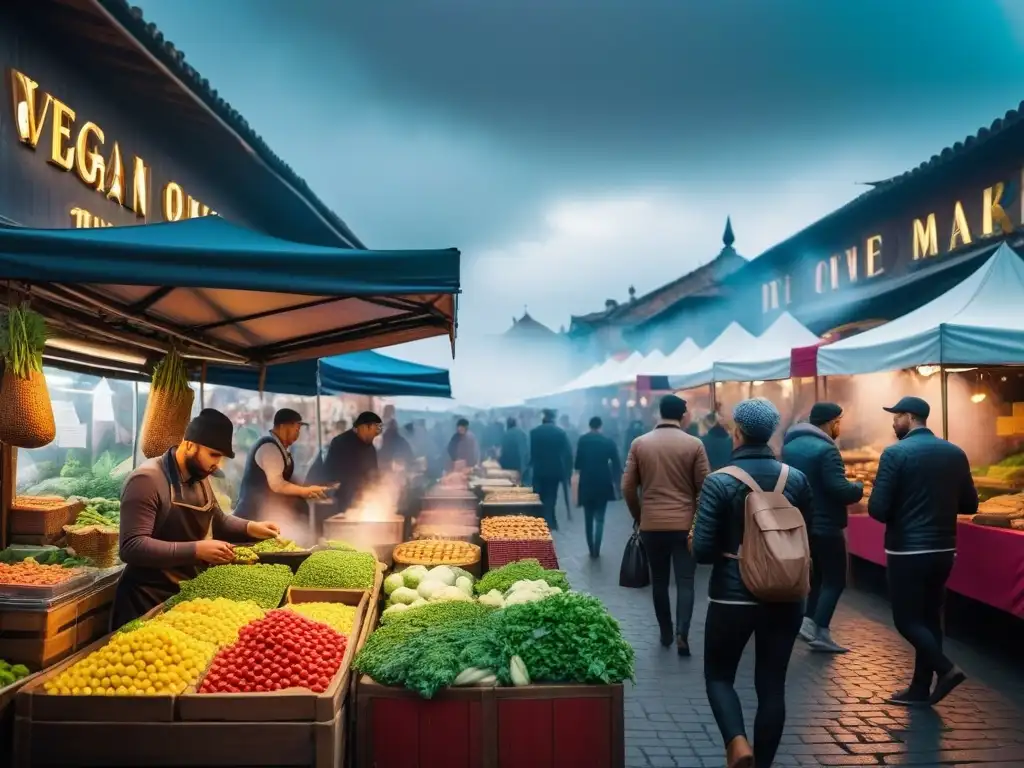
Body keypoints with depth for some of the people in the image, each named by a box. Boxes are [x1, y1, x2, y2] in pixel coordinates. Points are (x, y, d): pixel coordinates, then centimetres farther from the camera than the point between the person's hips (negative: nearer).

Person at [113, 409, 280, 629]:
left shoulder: (200, 478, 6)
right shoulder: (147, 480, -22)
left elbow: (217, 521, 18)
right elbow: (131, 547, -29)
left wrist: (250, 528, -1)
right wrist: (196, 550, -34)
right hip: (149, 602, -8)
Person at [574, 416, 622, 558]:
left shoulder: (583, 440, -2)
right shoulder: (608, 442, -1)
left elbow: (578, 462, -6)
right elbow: (616, 464, -1)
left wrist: (579, 470, 12)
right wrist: (616, 480, 9)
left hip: (586, 484, 0)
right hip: (603, 484, 0)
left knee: (588, 519, 12)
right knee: (600, 518, 7)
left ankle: (591, 549, 13)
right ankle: (596, 550, -2)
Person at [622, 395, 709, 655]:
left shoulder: (639, 444, 0)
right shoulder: (694, 444, -4)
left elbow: (628, 488, 2)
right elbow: (704, 488, -2)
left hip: (651, 524, 2)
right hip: (685, 524, -2)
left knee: (659, 580, 14)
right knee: (685, 581, 4)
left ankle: (666, 633, 23)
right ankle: (682, 633, -9)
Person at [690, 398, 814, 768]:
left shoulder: (719, 482, -14)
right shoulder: (796, 479, -1)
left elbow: (702, 550, -15)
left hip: (733, 596, -3)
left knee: (718, 674, 15)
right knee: (772, 684, 13)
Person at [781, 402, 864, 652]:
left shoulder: (790, 445, 8)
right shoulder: (826, 449, -20)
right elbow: (840, 490, -25)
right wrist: (859, 488, -6)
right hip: (825, 525, -8)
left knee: (817, 574, 22)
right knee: (834, 579, 3)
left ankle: (809, 621, 16)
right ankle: (821, 633, 0)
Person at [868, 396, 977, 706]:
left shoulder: (895, 453, -13)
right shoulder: (955, 453, 4)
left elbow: (877, 509, -16)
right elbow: (970, 504, 11)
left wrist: (898, 510, 6)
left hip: (907, 551, -6)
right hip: (944, 549, 6)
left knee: (906, 619, 6)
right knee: (929, 616, 14)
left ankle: (946, 668, -10)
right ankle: (920, 689, 19)